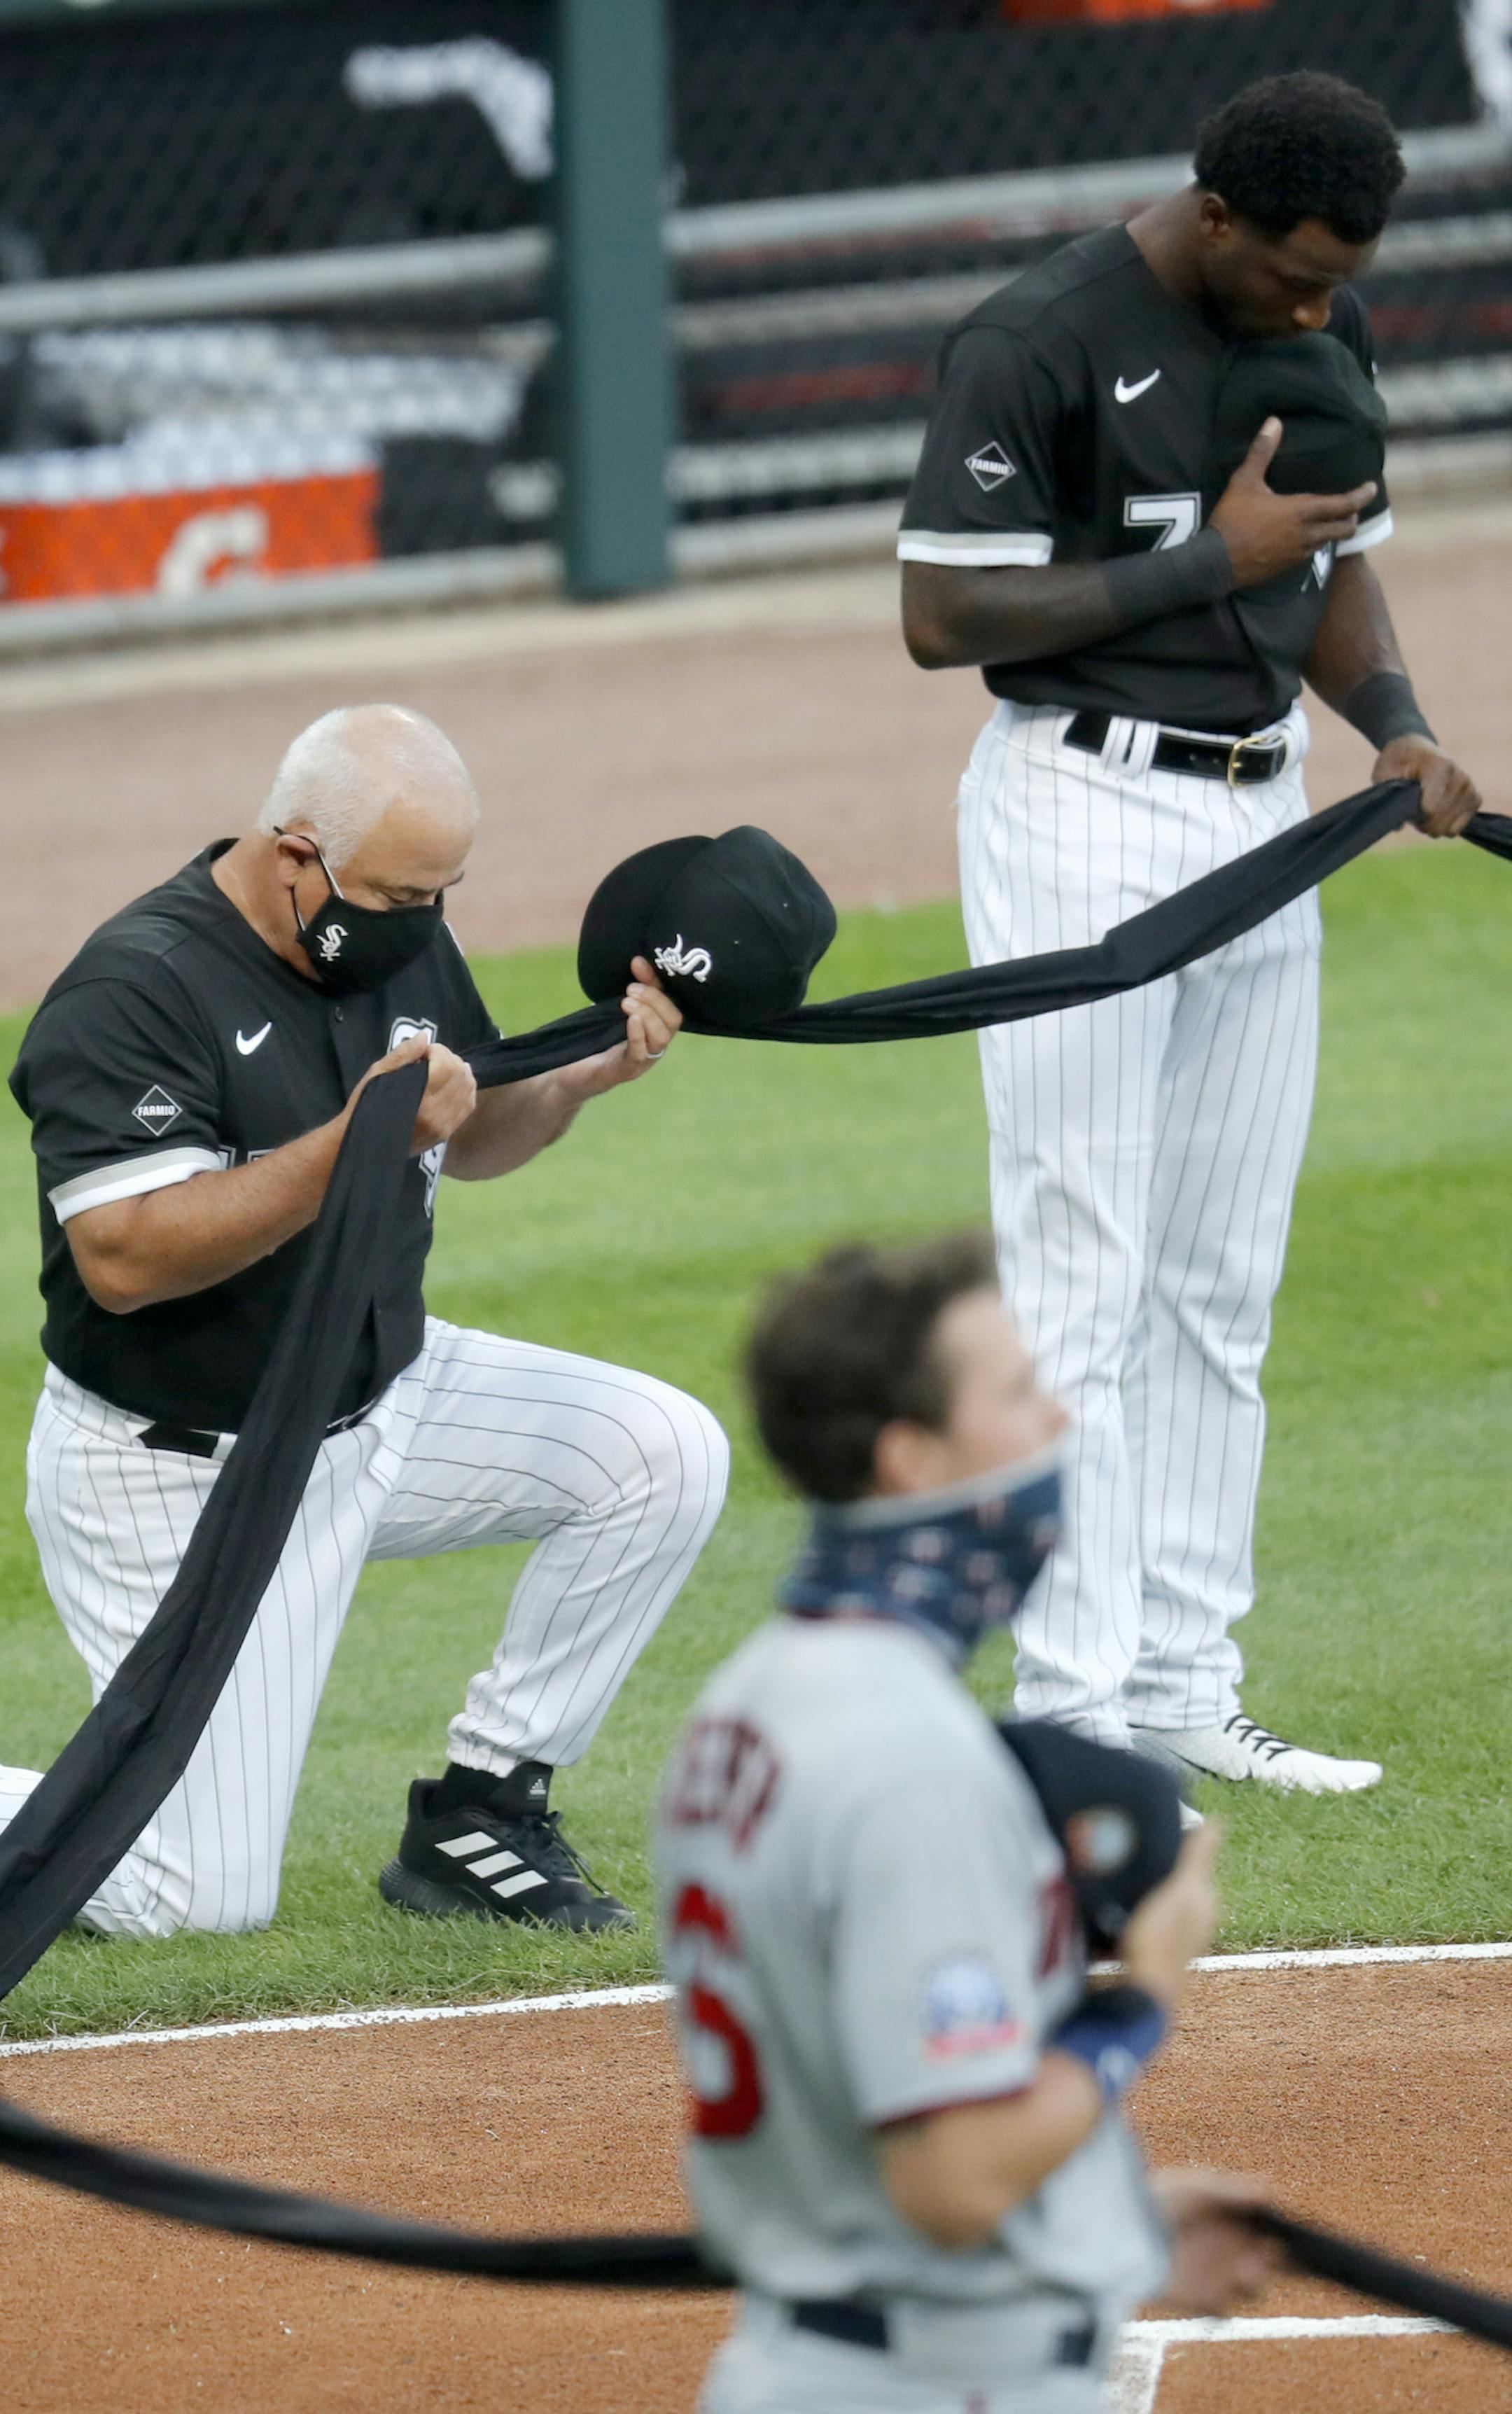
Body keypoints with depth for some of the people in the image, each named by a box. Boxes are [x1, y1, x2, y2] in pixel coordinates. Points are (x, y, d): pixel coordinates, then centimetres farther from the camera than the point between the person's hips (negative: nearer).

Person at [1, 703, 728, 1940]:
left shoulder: (403, 939, -1)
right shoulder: (136, 991, -25)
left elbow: (467, 1140, 15)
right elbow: (122, 1260, -34)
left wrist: (588, 1072, -6)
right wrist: (357, 1140, -40)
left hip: (387, 1404, 8)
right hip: (184, 1477, -8)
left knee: (667, 1454, -6)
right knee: (205, 1897, -9)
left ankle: (475, 1813, 4)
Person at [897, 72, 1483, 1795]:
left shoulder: (1319, 331, 8)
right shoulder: (1039, 344, -15)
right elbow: (942, 617, -17)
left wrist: (1394, 726, -1)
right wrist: (1213, 561, -19)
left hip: (1262, 813, 8)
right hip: (1086, 823, -8)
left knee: (1223, 1283, 9)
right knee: (1082, 1283, -8)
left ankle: (1181, 1689, 15)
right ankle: (1071, 1716, -6)